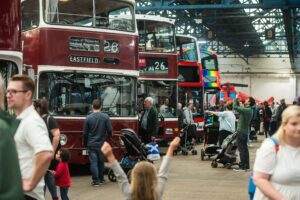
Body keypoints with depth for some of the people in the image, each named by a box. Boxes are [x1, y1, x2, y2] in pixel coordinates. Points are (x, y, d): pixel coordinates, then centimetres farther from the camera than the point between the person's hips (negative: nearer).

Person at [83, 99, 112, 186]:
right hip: (102, 143, 2)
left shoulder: (88, 118, -7)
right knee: (101, 161, 15)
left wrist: (85, 143, 14)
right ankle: (101, 179, 25)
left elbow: (85, 133, -1)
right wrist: (108, 137, 20)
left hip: (91, 144, -2)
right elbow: (110, 130, -2)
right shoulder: (105, 117, -6)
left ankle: (96, 180, -1)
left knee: (93, 162, 0)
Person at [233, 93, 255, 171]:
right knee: (244, 148, 15)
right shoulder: (249, 110, 9)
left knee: (241, 149, -7)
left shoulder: (246, 110, -21)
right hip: (245, 131, 10)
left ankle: (242, 166, -6)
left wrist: (236, 98, -12)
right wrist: (237, 100, 11)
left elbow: (235, 107, -26)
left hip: (241, 132, -10)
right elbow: (238, 107, 19)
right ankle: (246, 165, 21)